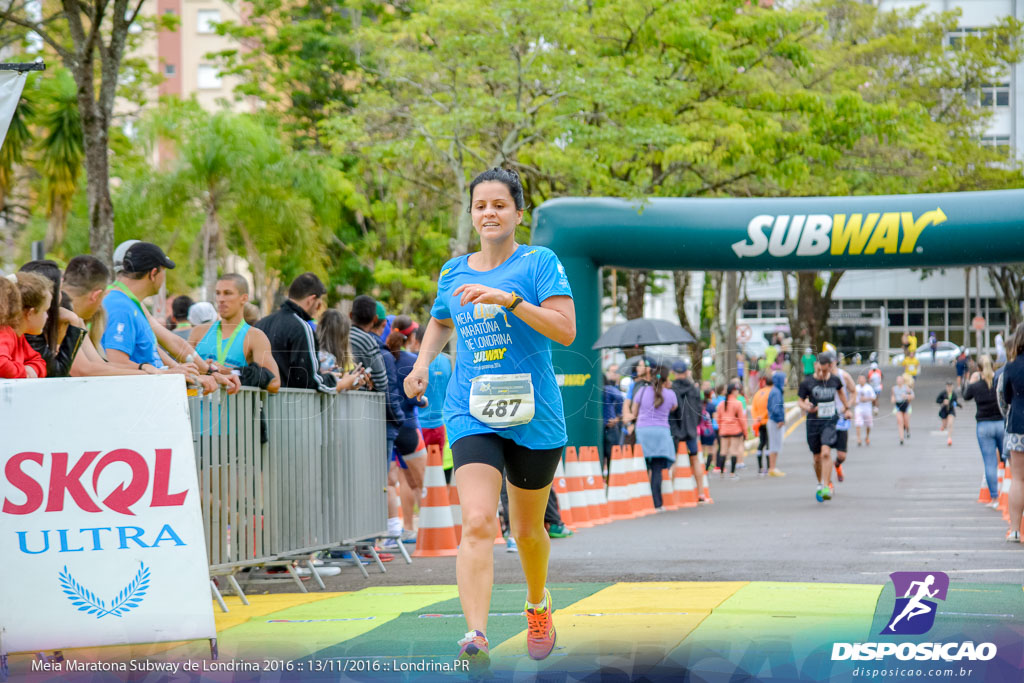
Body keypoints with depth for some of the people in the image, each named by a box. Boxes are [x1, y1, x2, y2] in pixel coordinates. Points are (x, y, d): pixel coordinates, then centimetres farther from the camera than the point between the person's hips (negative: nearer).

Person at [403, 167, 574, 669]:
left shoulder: (540, 263, -3)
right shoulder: (453, 272, 9)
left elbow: (565, 330, -16)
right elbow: (440, 322, 30)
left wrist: (508, 298, -25)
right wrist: (423, 361, 11)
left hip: (533, 416, -1)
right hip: (471, 414, 1)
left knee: (527, 529, 14)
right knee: (477, 522, -19)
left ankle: (538, 606, 43)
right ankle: (476, 634, -28)